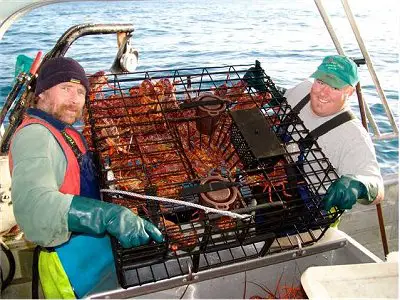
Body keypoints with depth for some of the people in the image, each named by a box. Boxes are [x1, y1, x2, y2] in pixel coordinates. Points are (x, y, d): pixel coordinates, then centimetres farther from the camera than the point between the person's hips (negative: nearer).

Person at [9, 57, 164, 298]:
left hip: (99, 252, 9)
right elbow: (33, 202, -38)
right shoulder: (35, 134, -21)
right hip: (74, 267, -9)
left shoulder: (67, 133, 11)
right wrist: (110, 216, -47)